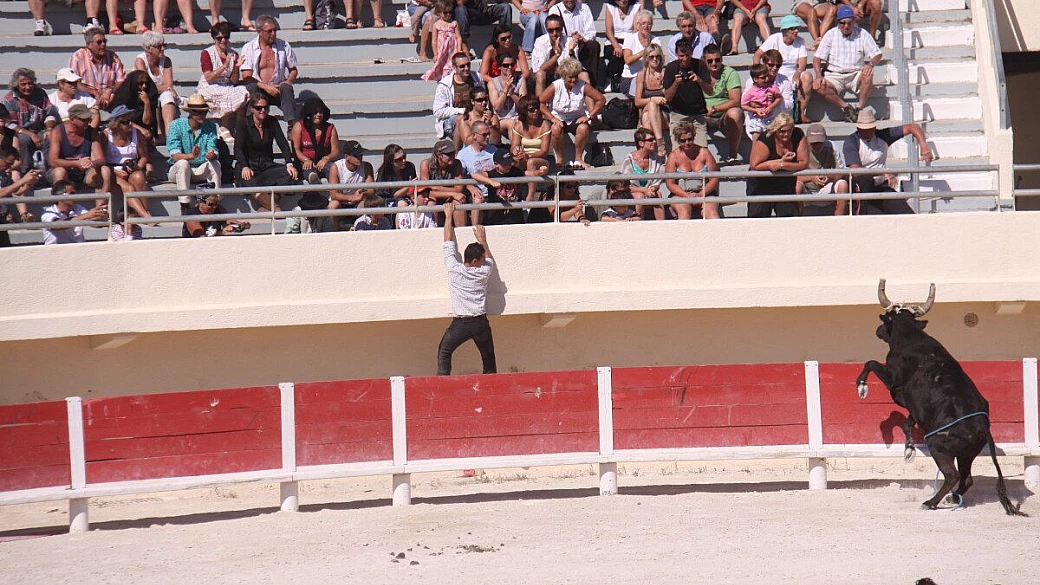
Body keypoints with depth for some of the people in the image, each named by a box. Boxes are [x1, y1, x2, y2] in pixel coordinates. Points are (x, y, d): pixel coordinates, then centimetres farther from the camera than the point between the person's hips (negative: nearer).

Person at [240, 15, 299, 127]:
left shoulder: (284, 46, 10)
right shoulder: (248, 48, 2)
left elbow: (293, 70, 17)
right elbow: (246, 78, -6)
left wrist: (287, 82, -6)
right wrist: (265, 86, -20)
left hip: (277, 88, 1)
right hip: (259, 90, -1)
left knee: (287, 88, -31)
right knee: (251, 87, -34)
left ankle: (292, 124, -41)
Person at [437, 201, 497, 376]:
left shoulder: (454, 269, -8)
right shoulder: (484, 272, -2)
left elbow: (449, 243, 1)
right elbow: (490, 260, 22)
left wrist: (448, 216, 10)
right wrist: (482, 240, 34)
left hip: (460, 324, -2)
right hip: (481, 323, 2)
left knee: (444, 352, 13)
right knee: (488, 358, 15)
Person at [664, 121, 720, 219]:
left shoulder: (704, 153, 6)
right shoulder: (674, 156, 4)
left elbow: (714, 179, 2)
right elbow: (670, 184, -1)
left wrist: (700, 195, -13)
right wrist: (687, 196, -16)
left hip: (704, 194, 1)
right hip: (681, 195, -1)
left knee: (711, 211, -29)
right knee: (684, 210, -33)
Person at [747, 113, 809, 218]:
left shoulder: (798, 136, -9)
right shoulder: (765, 140, -18)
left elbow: (804, 163, -12)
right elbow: (755, 165, -23)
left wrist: (782, 165, -26)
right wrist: (781, 161, -21)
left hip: (787, 184, 3)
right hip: (762, 184, -3)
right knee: (758, 215, -6)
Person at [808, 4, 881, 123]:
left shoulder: (862, 34, 4)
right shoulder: (831, 35, 3)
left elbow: (877, 54, 4)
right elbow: (817, 58, 1)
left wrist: (870, 64, -20)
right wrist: (819, 76, -18)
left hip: (855, 75, 0)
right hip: (834, 76, 0)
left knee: (868, 74, -34)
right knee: (818, 87, -30)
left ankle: (860, 108, -24)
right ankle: (845, 107, -22)